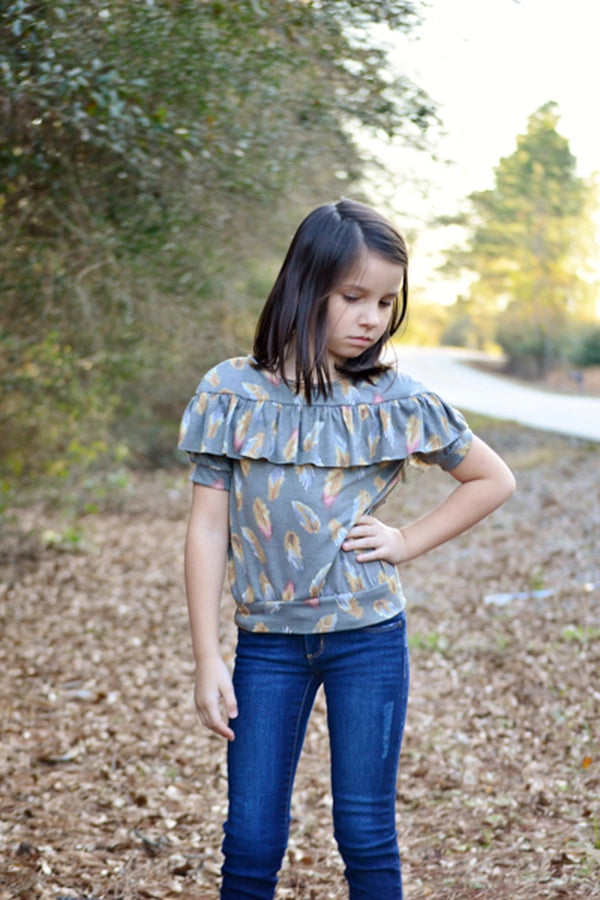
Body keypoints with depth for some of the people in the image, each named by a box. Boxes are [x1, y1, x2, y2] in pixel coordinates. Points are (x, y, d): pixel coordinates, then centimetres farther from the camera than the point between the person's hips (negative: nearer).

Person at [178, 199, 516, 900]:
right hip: (267, 641, 0)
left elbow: (494, 480, 10)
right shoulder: (231, 393, -5)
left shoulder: (397, 401, -3)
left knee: (366, 834, 8)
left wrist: (407, 541, -2)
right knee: (251, 841, 5)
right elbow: (208, 528, -3)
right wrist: (207, 659, -5)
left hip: (369, 638, 0)